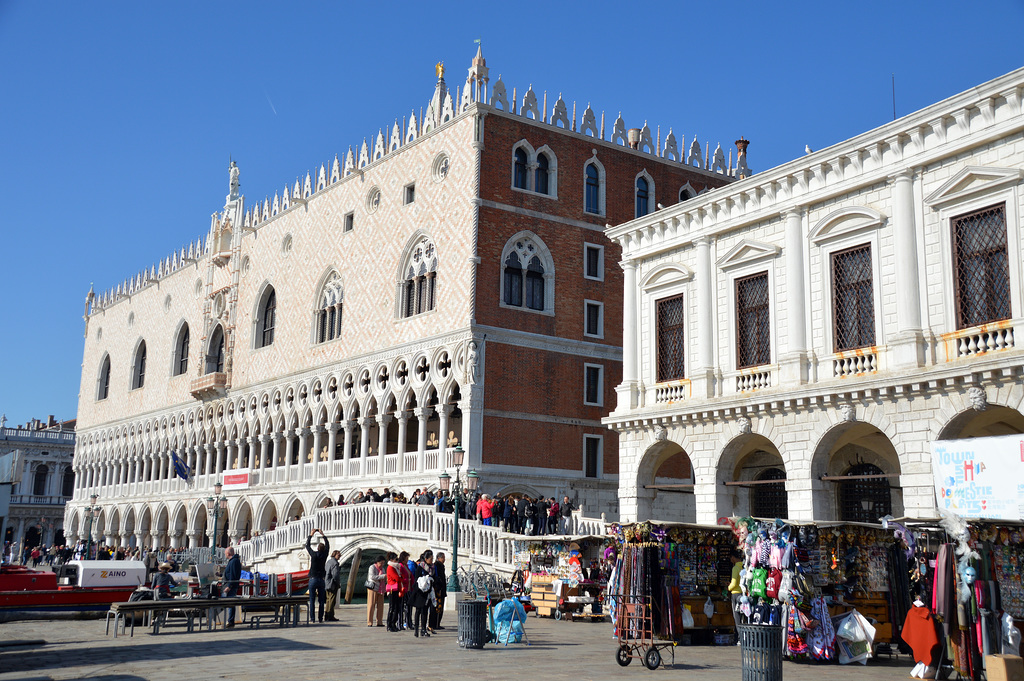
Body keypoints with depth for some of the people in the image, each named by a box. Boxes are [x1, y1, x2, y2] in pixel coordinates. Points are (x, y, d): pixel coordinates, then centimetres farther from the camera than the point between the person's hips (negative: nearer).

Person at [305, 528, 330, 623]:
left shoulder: (314, 554, -7)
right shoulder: (324, 555, -1)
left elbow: (307, 545, 8)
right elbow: (328, 545, 17)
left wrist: (310, 535, 18)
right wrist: (323, 535, 25)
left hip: (313, 579, -2)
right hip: (321, 580, 2)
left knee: (312, 600, 0)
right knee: (321, 601, 6)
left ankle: (312, 618, -4)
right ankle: (320, 618, 3)